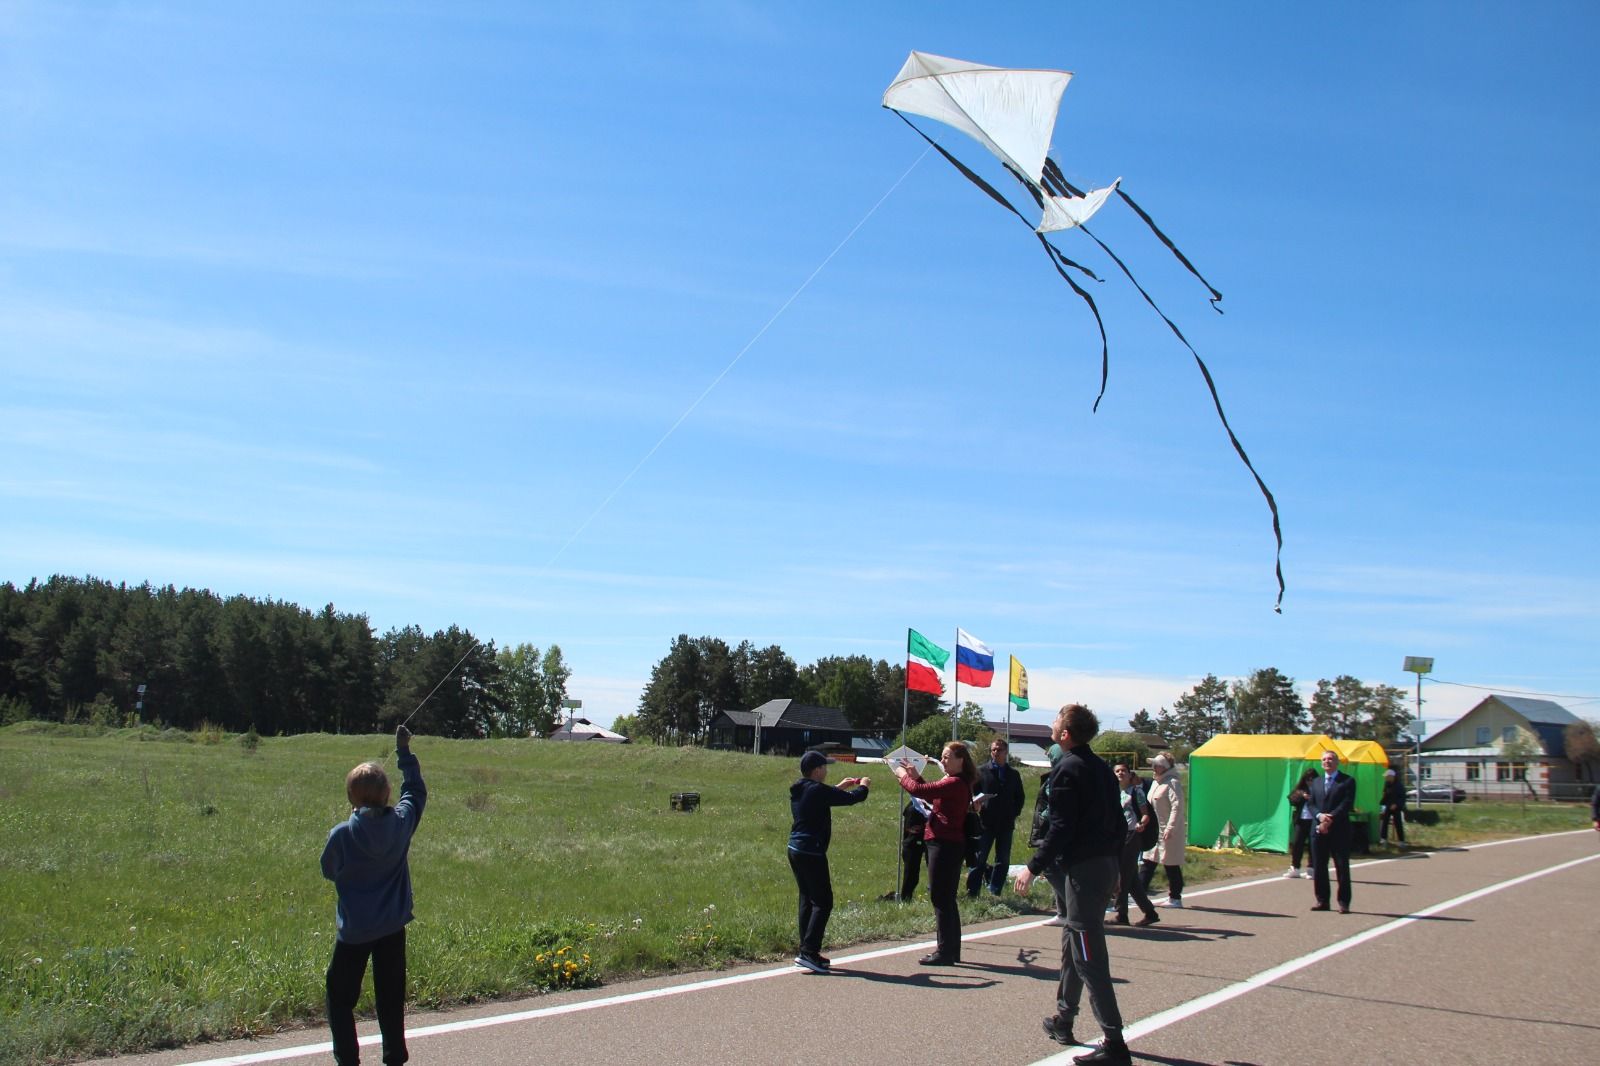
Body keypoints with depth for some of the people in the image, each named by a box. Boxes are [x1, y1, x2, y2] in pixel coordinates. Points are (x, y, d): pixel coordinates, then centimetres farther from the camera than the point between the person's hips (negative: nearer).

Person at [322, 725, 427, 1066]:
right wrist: (404, 751, 17)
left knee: (340, 998, 12)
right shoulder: (401, 822, -10)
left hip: (354, 930, -3)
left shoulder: (342, 835, -18)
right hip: (393, 927, 3)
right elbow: (416, 791, 10)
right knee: (391, 997, 15)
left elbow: (329, 871, 1)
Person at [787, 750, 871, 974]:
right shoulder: (817, 790, -17)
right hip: (812, 852, -9)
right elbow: (851, 798, -13)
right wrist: (863, 786, 7)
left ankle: (806, 950, 17)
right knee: (823, 902, -5)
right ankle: (809, 952, -12)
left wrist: (840, 787, 30)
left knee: (807, 900, 15)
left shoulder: (799, 790, 10)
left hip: (795, 849, 9)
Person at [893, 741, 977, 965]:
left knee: (941, 898, -5)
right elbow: (931, 794, 26)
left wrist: (903, 776, -3)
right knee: (946, 898, 16)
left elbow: (919, 791, -21)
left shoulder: (954, 783, -18)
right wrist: (915, 776, 15)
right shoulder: (957, 783, 15)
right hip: (949, 844, 11)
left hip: (945, 845, -11)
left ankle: (945, 952, -1)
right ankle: (951, 951, 24)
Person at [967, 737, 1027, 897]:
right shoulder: (981, 771, 1)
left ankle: (995, 892, 14)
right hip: (986, 822, -3)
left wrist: (1014, 813, 7)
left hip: (1006, 823, 3)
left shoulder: (1013, 774, 10)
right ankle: (971, 893, 1)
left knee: (1003, 860, 6)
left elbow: (1020, 797, 18)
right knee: (979, 859, -2)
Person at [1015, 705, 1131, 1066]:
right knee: (1073, 942, 21)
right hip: (1106, 865, 9)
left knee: (1088, 957, -7)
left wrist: (1034, 867, -12)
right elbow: (1119, 822, 16)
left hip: (1083, 869, -9)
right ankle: (1063, 1020, 33)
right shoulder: (1101, 768, 13)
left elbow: (1060, 829, -18)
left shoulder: (1066, 770, -13)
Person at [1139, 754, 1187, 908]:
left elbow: (1177, 807, -21)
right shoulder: (1156, 783, 16)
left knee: (1171, 864, -1)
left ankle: (1175, 898, 7)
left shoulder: (1172, 783, -14)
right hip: (1155, 830, 9)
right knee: (1148, 862, 8)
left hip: (1170, 832, -9)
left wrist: (1170, 828, -26)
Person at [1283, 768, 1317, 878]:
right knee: (1296, 844, 4)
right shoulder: (1300, 789, 9)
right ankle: (1294, 869, 12)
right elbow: (1292, 800, 0)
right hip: (1301, 820, 3)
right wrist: (1302, 796, -15)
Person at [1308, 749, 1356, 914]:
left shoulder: (1348, 781, 0)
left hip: (1339, 830, -5)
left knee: (1342, 867, -2)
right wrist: (1319, 815, -10)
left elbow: (1347, 804, -9)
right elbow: (1311, 804, 11)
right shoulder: (1316, 781, 17)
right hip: (1319, 830, 5)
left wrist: (1330, 819, -17)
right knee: (1319, 867, 6)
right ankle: (1322, 901, 13)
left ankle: (1344, 903, 2)